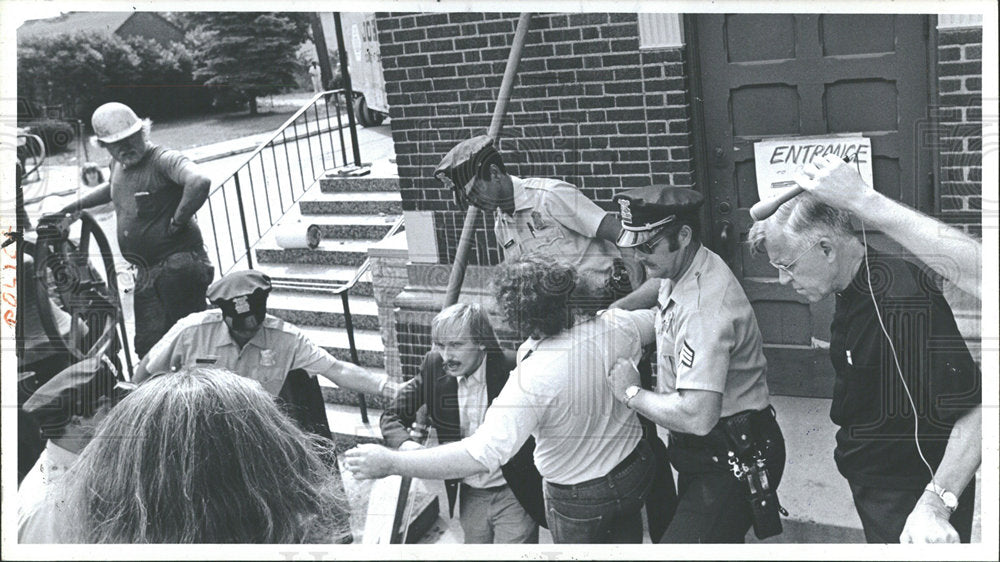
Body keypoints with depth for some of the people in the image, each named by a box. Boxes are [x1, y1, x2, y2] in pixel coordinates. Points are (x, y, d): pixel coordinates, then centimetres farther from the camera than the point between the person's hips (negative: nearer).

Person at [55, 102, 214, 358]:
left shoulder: (164, 160, -14)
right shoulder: (118, 165, 15)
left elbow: (200, 182, -35)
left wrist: (177, 222, -24)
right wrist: (78, 205, 35)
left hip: (180, 266, -9)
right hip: (147, 274, 9)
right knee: (148, 345, 8)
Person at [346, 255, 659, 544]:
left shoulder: (531, 380, -38)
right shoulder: (613, 328, -20)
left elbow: (481, 455, -41)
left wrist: (390, 463, -39)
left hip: (579, 498, -5)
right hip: (636, 468, 5)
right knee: (626, 541, 31)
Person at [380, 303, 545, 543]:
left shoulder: (513, 370, -19)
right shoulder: (434, 367, -7)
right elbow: (392, 416, 1)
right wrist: (405, 444, -22)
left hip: (514, 496, -4)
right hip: (470, 496, 4)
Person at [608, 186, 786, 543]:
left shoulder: (703, 310, -29)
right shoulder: (682, 267, 1)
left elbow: (697, 416, -37)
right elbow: (660, 285, 29)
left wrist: (632, 393, -21)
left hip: (733, 457, -10)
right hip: (705, 449, 10)